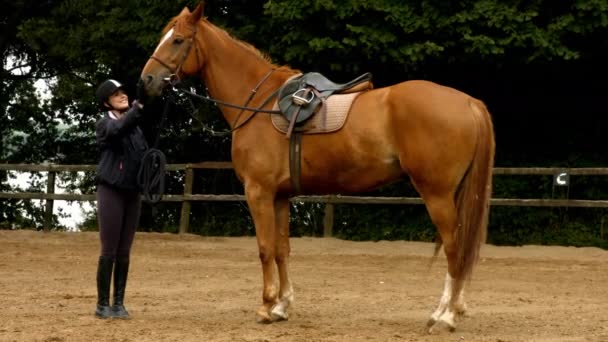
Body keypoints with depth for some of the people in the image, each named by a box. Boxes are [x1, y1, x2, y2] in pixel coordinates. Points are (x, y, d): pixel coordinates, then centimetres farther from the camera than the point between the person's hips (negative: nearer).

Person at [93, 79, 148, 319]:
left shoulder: (135, 126, 14)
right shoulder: (105, 124, -6)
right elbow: (118, 130, -30)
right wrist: (138, 109, -46)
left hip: (133, 193, 6)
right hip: (111, 191, -6)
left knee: (124, 252, 7)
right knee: (109, 251, -5)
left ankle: (119, 303, 13)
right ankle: (102, 304, 3)